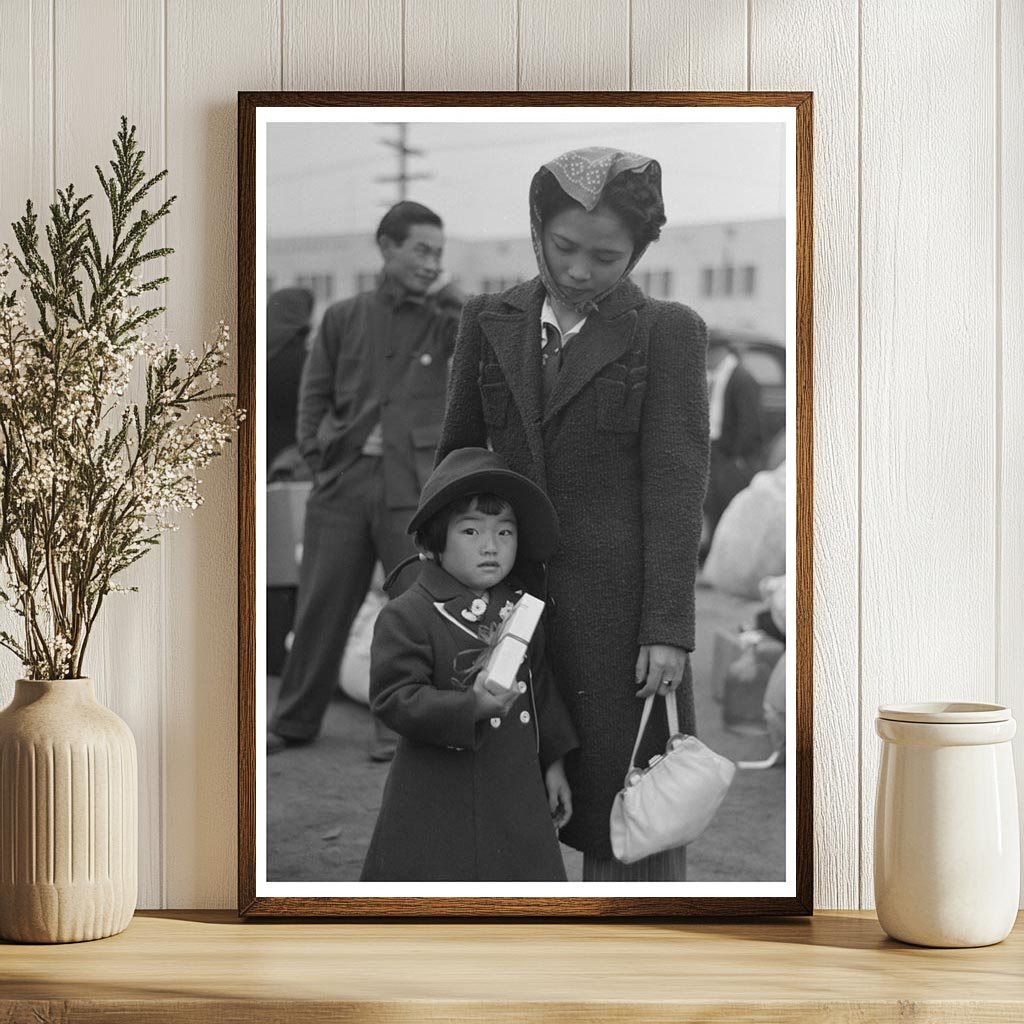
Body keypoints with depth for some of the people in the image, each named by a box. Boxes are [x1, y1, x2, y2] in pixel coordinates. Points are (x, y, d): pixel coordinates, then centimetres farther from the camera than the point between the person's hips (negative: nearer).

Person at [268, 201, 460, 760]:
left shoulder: (446, 325, 7)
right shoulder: (343, 318, 10)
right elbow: (314, 394, 13)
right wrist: (317, 456, 4)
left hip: (413, 486, -1)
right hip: (342, 480, 1)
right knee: (321, 602, 6)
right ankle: (295, 718, 19)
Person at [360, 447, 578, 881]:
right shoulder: (405, 616, -12)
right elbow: (395, 699, -18)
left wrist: (552, 762, 18)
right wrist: (471, 706, -29)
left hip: (516, 791, 5)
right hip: (438, 799, -5)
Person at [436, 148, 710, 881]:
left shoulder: (666, 334, -3)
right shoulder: (490, 324, 9)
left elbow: (676, 487, -8)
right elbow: (457, 455, 16)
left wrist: (668, 629, -12)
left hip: (620, 609, -3)